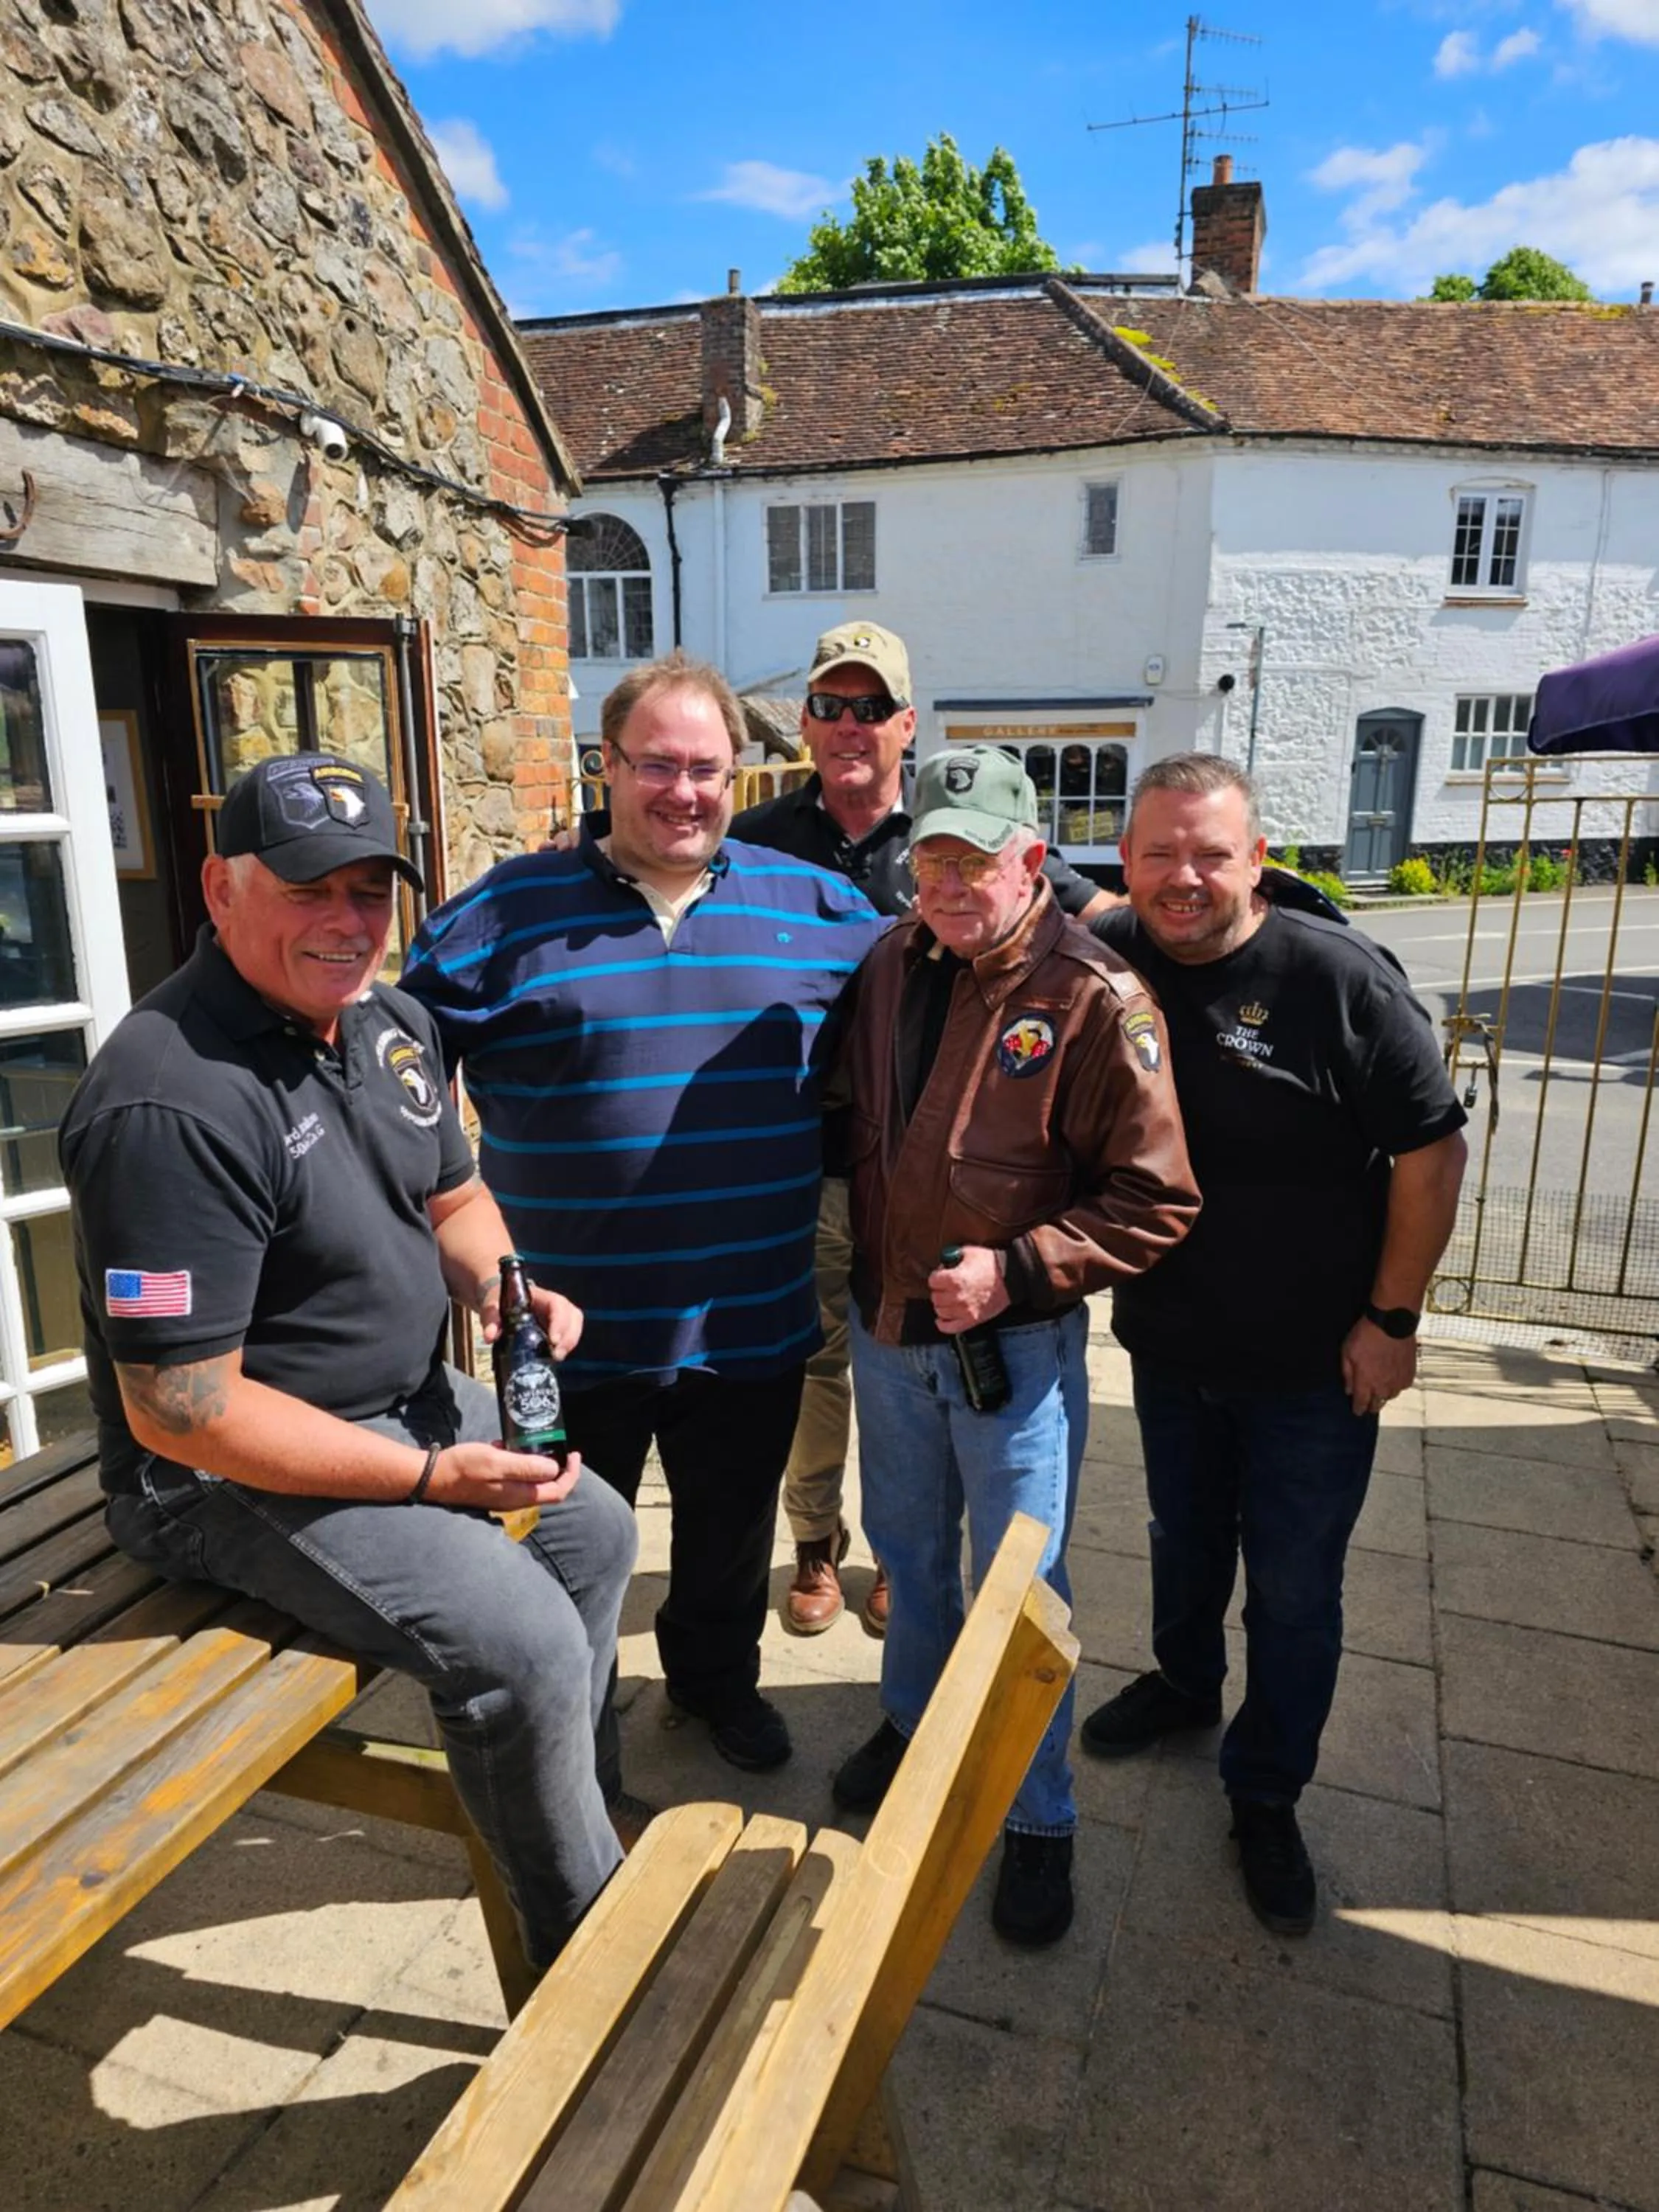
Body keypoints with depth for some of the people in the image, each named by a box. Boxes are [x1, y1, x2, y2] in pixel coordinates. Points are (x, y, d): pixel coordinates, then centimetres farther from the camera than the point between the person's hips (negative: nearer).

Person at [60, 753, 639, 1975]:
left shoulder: (390, 1024, -1)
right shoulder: (176, 1106, -29)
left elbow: (452, 1196, 14)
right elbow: (178, 1413, -27)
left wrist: (502, 1286, -10)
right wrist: (431, 1480, -24)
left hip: (409, 1397, 9)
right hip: (233, 1470, -9)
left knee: (597, 1532, 16)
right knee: (522, 1643, -18)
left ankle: (569, 1792, 39)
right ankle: (585, 1932, 10)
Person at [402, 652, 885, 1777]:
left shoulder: (817, 905, 0)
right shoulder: (509, 912, -7)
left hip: (753, 1318, 2)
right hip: (575, 1318, -2)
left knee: (732, 1529, 24)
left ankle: (721, 1677, 52)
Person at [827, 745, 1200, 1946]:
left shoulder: (1097, 1000, -18)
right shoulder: (894, 965, 0)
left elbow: (1157, 1199, -16)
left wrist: (1015, 1269, -23)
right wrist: (869, 1275, 9)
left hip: (1016, 1345, -5)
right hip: (888, 1328, 6)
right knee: (910, 1548, 24)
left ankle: (1041, 1821, 31)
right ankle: (915, 1721, 50)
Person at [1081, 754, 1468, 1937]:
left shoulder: (1340, 977, -20)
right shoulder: (1103, 961, -8)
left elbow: (1433, 1149, -15)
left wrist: (1392, 1318, -13)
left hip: (1313, 1366, -4)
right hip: (1167, 1340, 4)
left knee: (1294, 1592, 11)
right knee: (1183, 1537, 25)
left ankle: (1268, 1796, 32)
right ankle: (1183, 1682, 52)